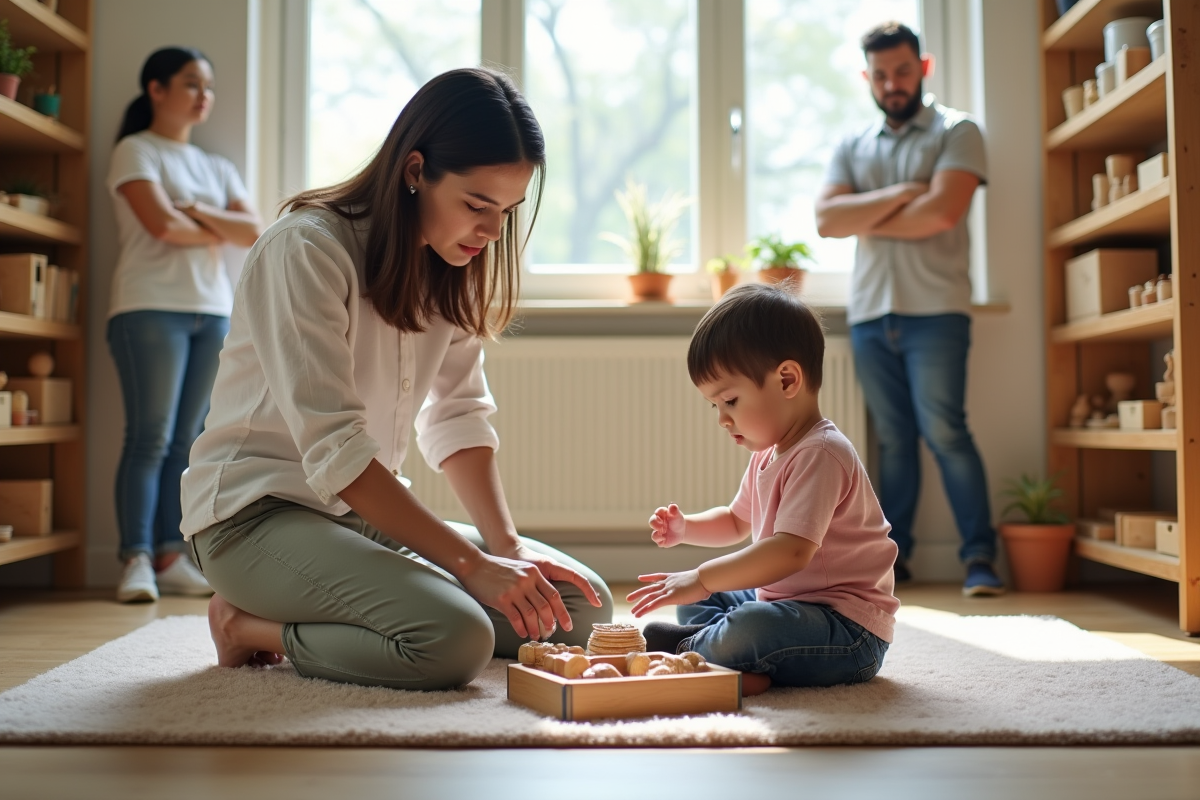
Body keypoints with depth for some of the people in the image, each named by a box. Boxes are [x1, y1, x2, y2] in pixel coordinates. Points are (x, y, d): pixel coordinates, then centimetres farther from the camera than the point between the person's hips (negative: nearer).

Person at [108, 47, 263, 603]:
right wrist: (217, 233, 5)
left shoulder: (217, 168, 22)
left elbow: (253, 233, 7)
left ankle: (171, 559, 4)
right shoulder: (135, 152, 4)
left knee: (187, 442, 2)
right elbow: (162, 224, -11)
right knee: (150, 438, -10)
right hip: (151, 308, -5)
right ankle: (137, 561, -8)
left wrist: (197, 212, -6)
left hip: (215, 311, 6)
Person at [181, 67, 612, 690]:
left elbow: (459, 417, 4)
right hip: (257, 511, -8)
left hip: (368, 509, 8)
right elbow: (333, 450, -25)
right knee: (455, 640, -32)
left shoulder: (452, 265, 5)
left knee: (582, 606, -4)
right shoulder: (306, 250, -19)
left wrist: (505, 544, -11)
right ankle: (249, 626, -5)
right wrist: (473, 563, -28)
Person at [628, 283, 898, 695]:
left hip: (849, 628, -11)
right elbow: (736, 521, 28)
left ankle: (687, 648, -6)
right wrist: (685, 527, 9)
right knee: (693, 599, 18)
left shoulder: (820, 455, -22)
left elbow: (791, 551, -33)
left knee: (749, 631, -36)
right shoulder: (769, 454, 11)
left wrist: (702, 578, -30)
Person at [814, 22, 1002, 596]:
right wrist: (899, 194, -8)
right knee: (893, 439, 6)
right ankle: (893, 554, 11)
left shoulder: (956, 132, 4)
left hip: (934, 310, -4)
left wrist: (866, 221, -1)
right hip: (870, 314, 4)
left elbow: (942, 211, -13)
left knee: (943, 431, -9)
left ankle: (979, 556, -3)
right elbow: (826, 220, 1)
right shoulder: (852, 148, 17)